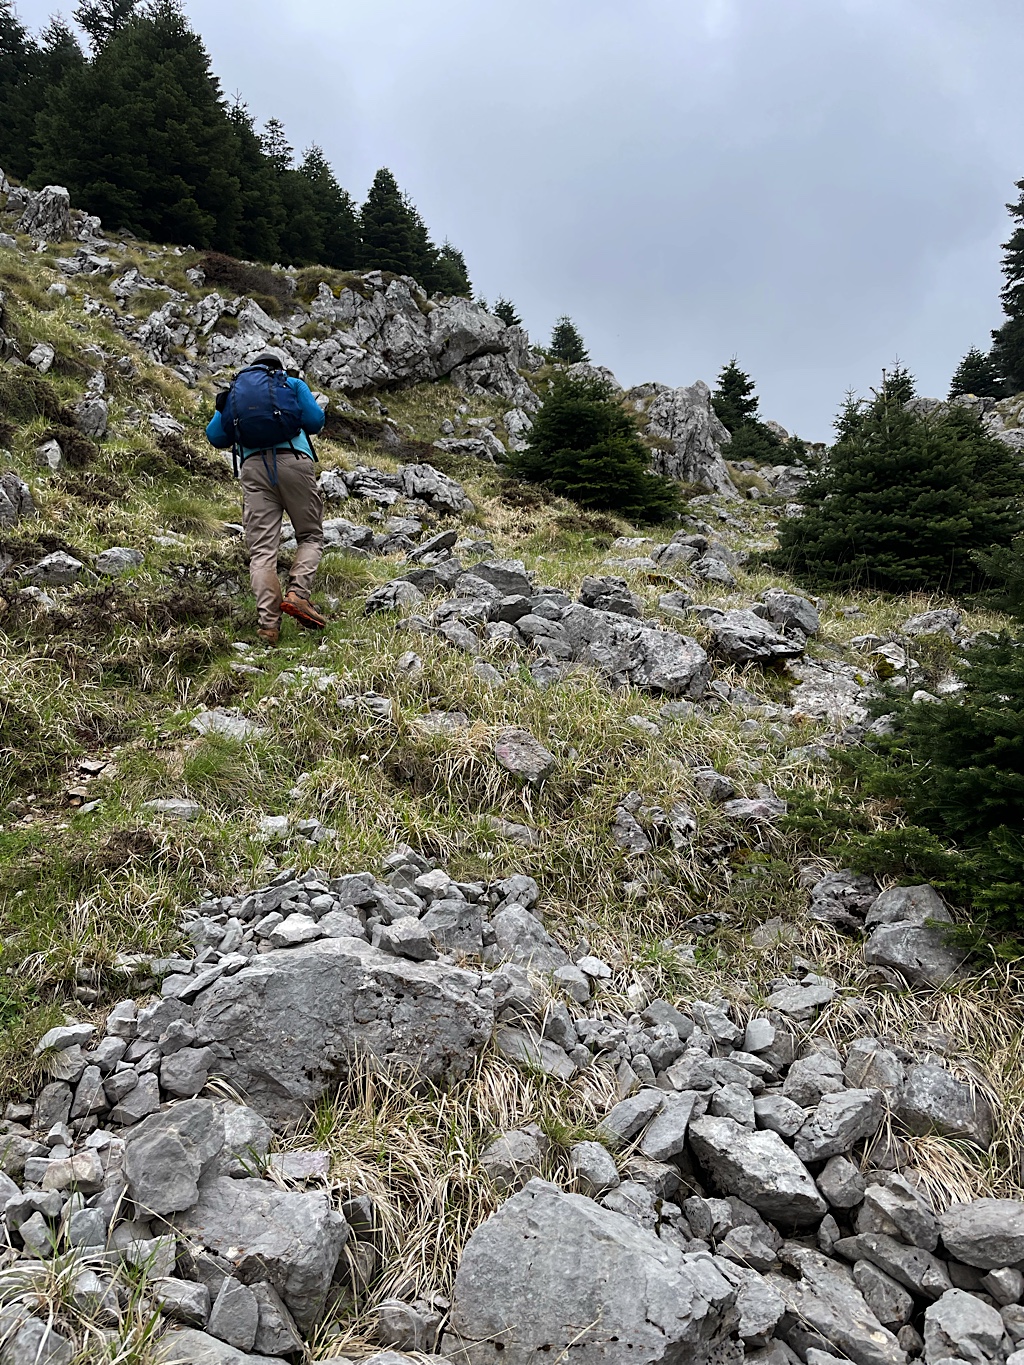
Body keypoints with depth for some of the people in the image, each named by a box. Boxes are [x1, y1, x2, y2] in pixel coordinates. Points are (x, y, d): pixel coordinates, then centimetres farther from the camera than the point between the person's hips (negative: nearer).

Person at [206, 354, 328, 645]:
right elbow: (315, 422, 5)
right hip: (293, 460, -2)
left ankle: (267, 622, -13)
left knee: (261, 549, -3)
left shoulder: (233, 391, 25)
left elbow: (215, 436, 14)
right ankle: (297, 593, -13)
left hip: (253, 466, 2)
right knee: (311, 536, 11)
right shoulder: (293, 384, 19)